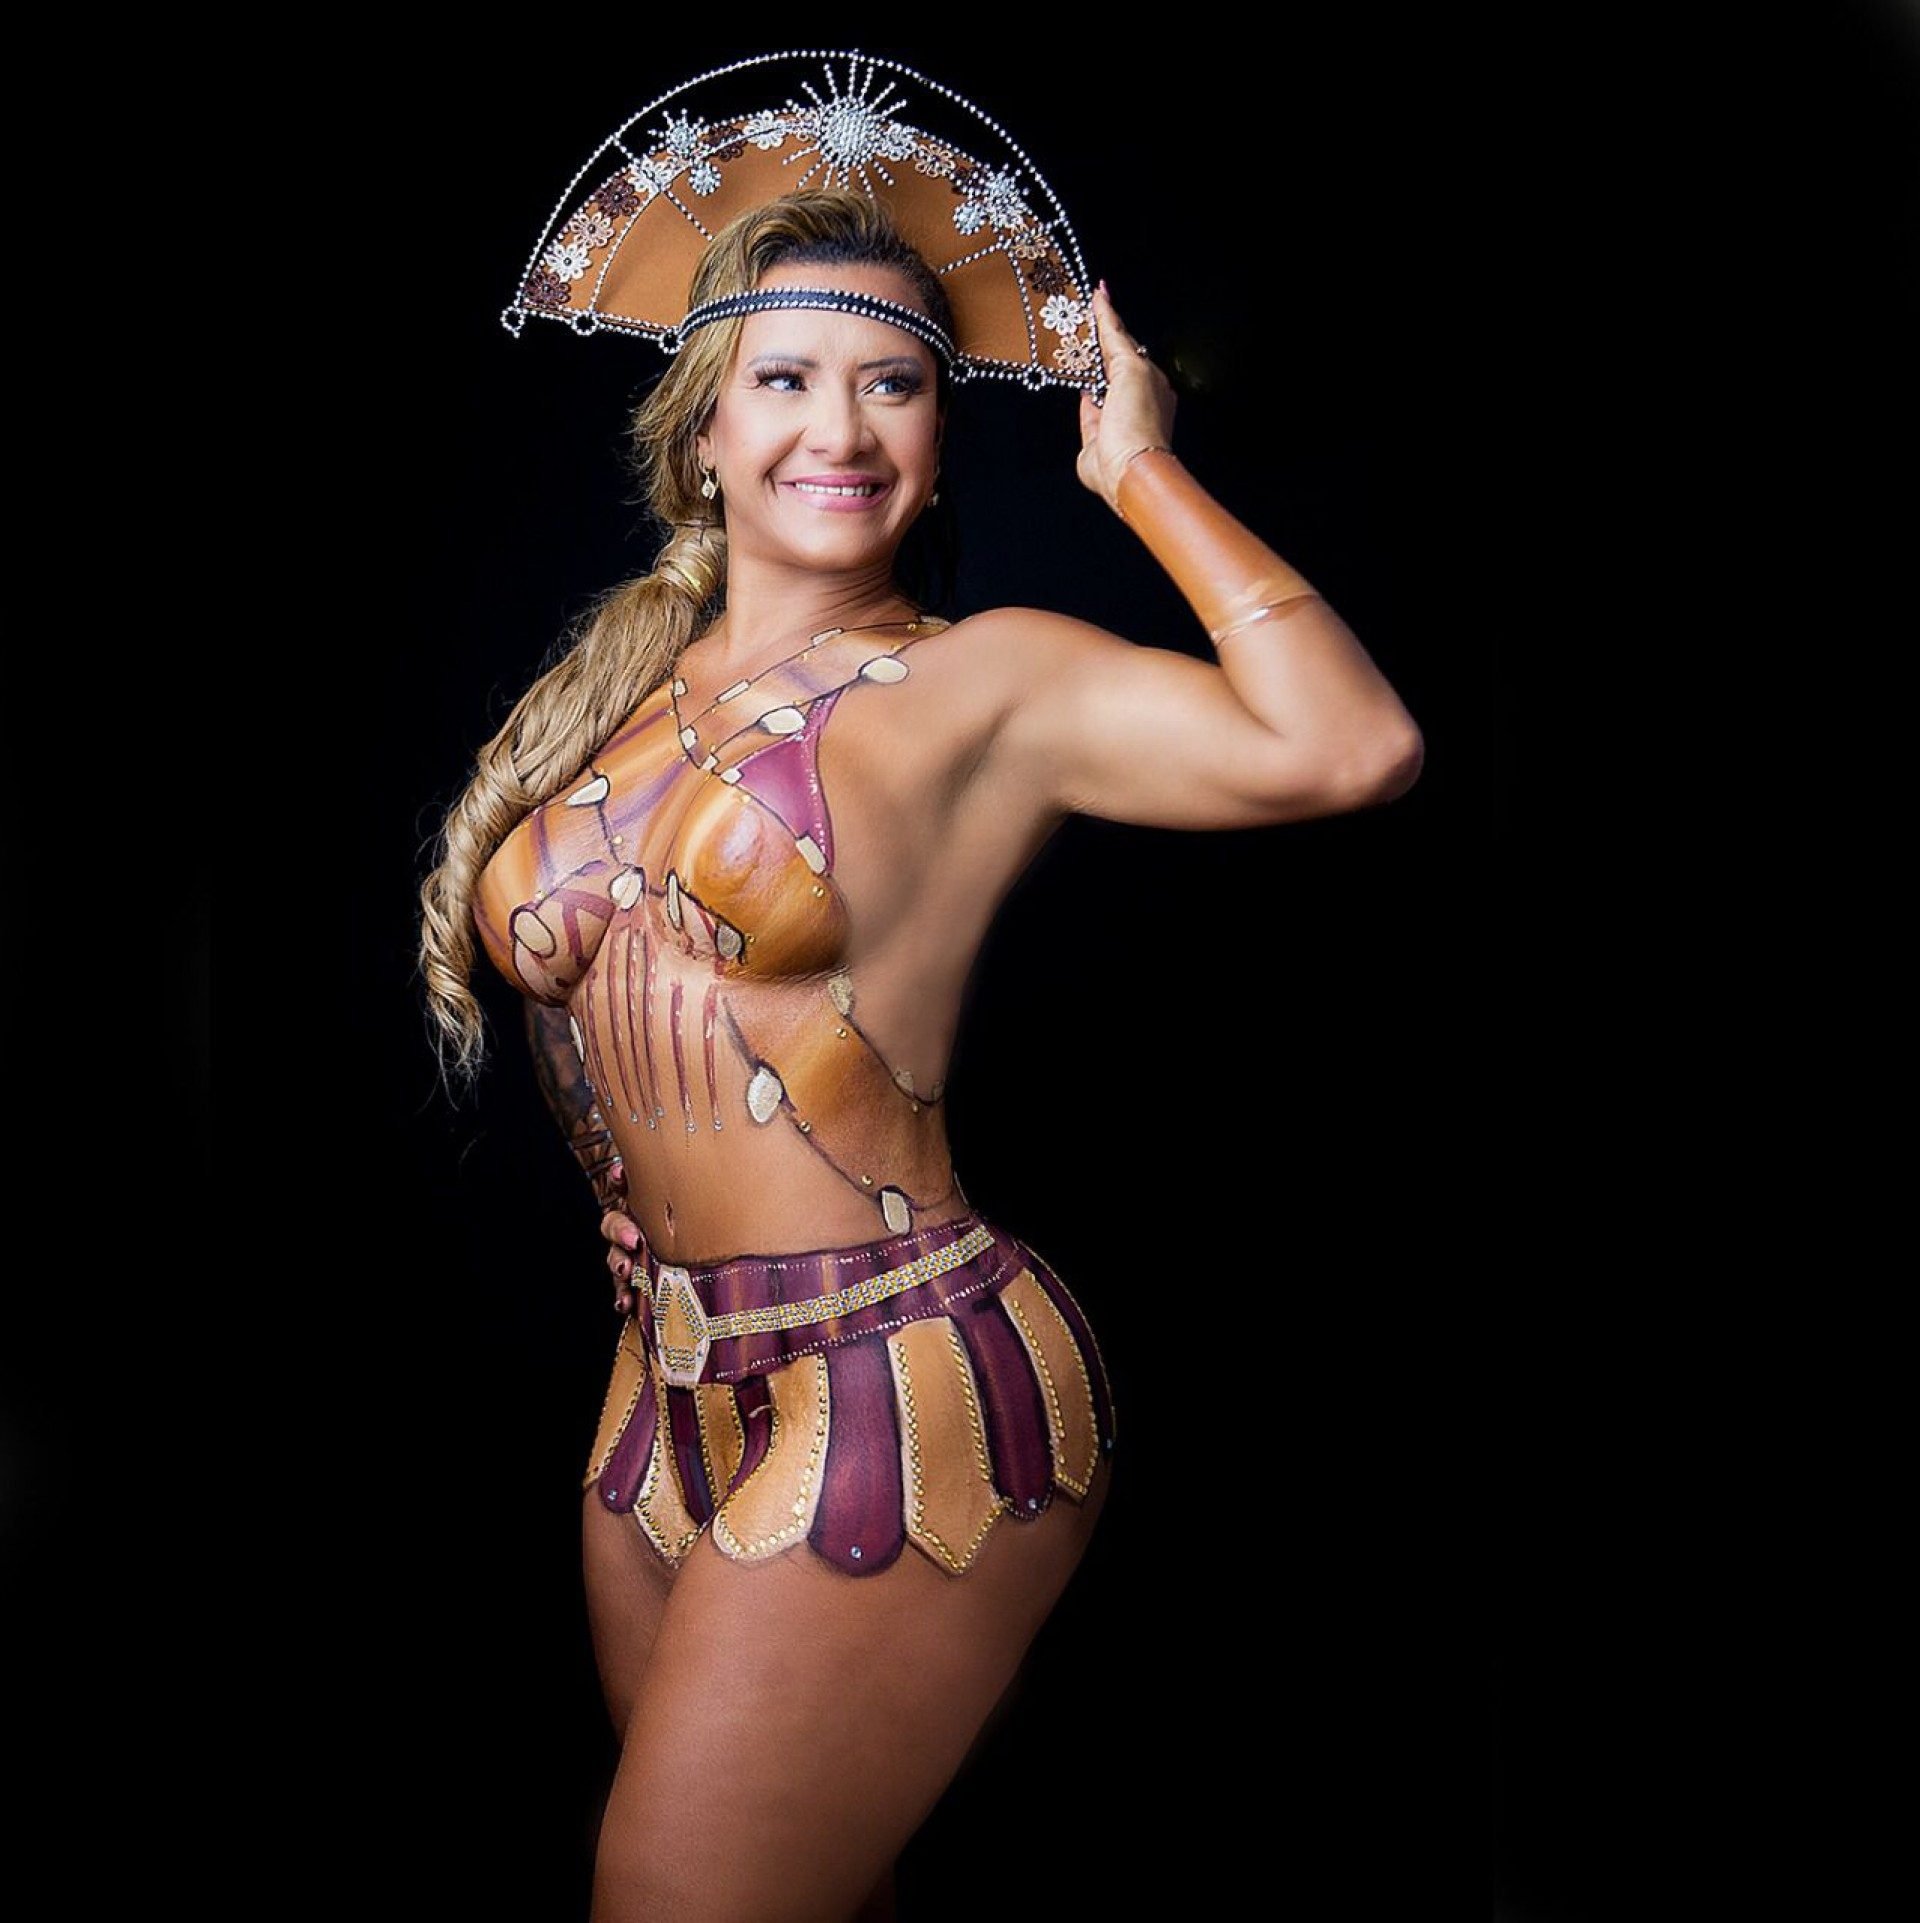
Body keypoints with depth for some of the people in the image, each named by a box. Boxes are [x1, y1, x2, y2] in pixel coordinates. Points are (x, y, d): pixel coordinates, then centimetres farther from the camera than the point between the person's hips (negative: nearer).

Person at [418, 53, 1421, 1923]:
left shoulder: (983, 682, -8)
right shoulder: (619, 685, 9)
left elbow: (1346, 747, -24)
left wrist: (1140, 471, -15)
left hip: (900, 1394, -6)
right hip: (666, 1383, 7)